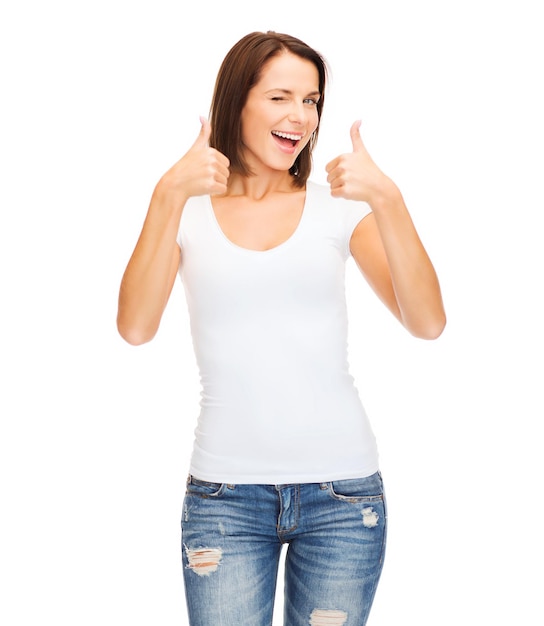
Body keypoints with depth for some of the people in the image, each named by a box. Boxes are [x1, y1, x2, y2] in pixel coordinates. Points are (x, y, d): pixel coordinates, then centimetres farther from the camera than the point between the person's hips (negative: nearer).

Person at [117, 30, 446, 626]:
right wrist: (169, 195, -20)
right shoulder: (189, 212, 2)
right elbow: (135, 327, -13)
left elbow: (428, 323, -8)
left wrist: (387, 199, -18)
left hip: (342, 487, 1)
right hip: (225, 490, -1)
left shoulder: (339, 206, 3)